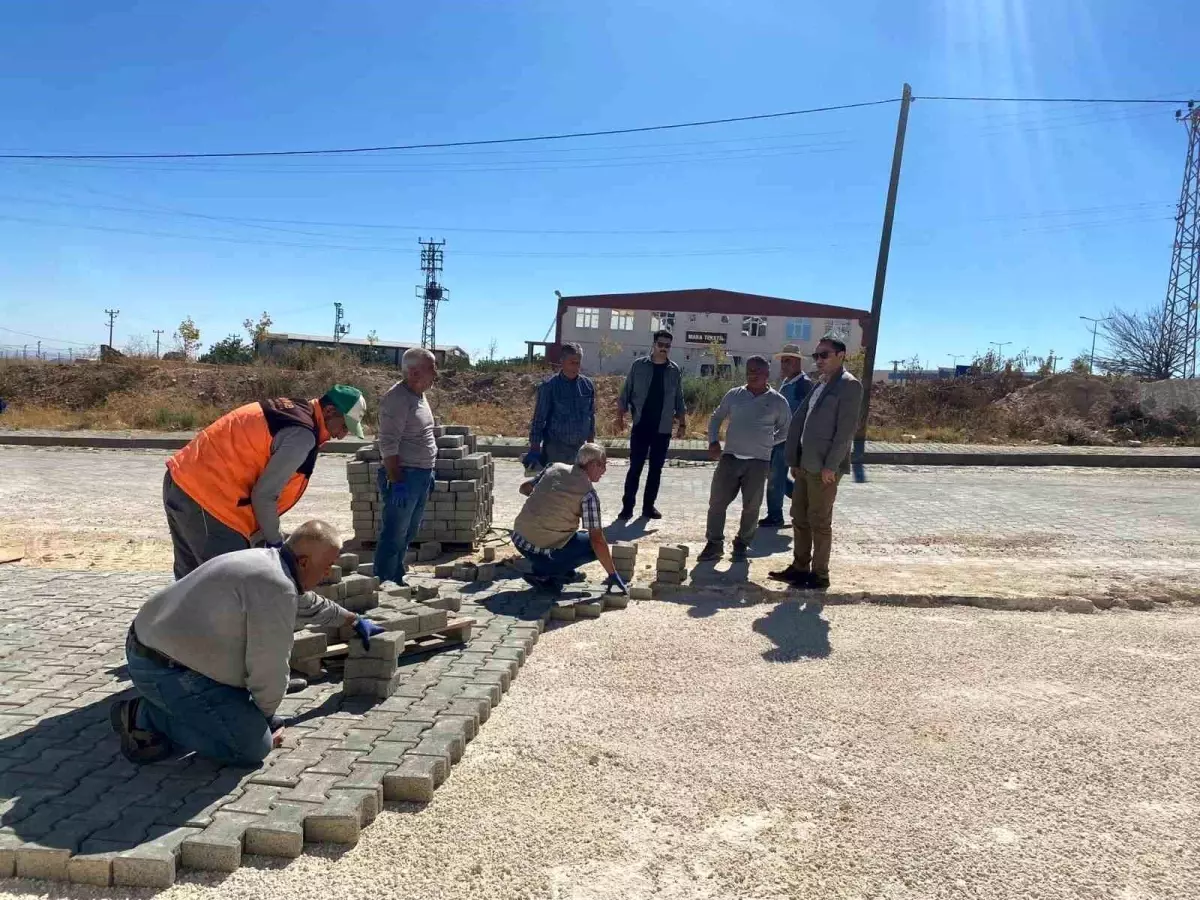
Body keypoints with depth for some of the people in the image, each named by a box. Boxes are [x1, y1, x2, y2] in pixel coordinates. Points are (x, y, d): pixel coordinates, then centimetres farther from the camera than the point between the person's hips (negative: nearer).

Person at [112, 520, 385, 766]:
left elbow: (311, 603, 29)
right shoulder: (277, 588, -23)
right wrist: (266, 715, 1)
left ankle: (154, 712, 12)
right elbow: (270, 668, -19)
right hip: (165, 671, -11)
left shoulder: (268, 560, 9)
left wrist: (354, 620, 42)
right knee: (253, 745, -12)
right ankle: (145, 719, -4)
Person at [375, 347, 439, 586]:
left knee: (408, 534, 17)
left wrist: (428, 472, 20)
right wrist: (396, 481, -23)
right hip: (405, 476, -10)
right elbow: (388, 445, -21)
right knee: (394, 536, -3)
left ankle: (396, 581, 28)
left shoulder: (419, 395, 12)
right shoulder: (397, 398, -18)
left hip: (421, 474, 10)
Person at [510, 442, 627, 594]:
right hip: (542, 551, -7)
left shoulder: (554, 467, 4)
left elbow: (524, 488, 18)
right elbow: (597, 540, -13)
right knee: (596, 547, 8)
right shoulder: (589, 493, -12)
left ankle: (566, 572, 26)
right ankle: (544, 574, -1)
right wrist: (612, 574, -5)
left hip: (518, 539, 7)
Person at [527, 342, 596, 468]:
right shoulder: (549, 386, -9)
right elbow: (539, 419, -7)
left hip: (579, 448, 5)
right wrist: (535, 448, -9)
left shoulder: (588, 385, 3)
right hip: (555, 449, -4)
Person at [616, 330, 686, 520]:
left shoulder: (675, 371, 5)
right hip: (641, 426, -2)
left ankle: (649, 506, 18)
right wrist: (620, 416, -4)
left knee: (656, 470, 8)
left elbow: (679, 400, 10)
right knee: (635, 468, -1)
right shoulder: (639, 365, -1)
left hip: (663, 429, 2)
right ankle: (627, 506, 6)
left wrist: (682, 423, 6)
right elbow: (625, 393, 2)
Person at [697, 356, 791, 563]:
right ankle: (714, 544, 11)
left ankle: (741, 545, 21)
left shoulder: (778, 401, 0)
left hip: (758, 462, -1)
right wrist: (713, 441, 1)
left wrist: (766, 443, 2)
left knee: (751, 507, 5)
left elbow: (786, 431, 12)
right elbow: (716, 418, 15)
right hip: (730, 458, 1)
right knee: (717, 501, -1)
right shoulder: (734, 395, 5)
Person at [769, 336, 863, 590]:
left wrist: (831, 466, -19)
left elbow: (846, 428, -16)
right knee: (800, 518, 14)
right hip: (806, 465, 8)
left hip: (824, 468, -8)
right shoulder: (819, 385, 16)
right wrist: (794, 460, 11)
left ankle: (819, 574, 11)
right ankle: (800, 567, 25)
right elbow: (799, 421, 16)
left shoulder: (849, 385, -9)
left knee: (819, 521, 0)